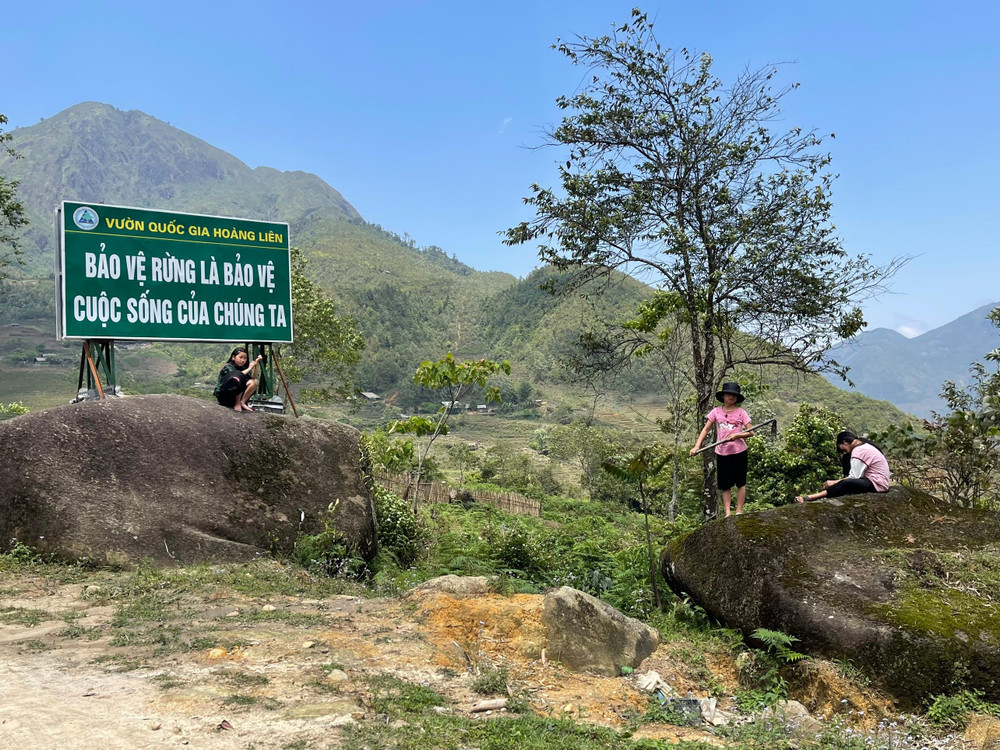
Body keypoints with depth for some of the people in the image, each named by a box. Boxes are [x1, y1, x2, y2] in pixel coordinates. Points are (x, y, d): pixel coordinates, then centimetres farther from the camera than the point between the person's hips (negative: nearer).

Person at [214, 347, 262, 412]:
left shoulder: (243, 368, 10)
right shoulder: (227, 367, -9)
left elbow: (253, 377, -4)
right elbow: (236, 376, -28)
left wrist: (256, 364, -14)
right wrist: (249, 368, -22)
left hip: (236, 396, 7)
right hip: (223, 396, -7)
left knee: (253, 382, -11)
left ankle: (242, 402, -15)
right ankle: (237, 404, -24)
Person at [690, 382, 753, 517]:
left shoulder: (741, 412, -2)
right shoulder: (716, 412, 2)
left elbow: (750, 432, -2)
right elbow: (705, 429, 1)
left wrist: (737, 435, -20)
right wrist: (697, 446, -10)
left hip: (739, 451, -1)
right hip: (722, 453, 2)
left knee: (740, 483, 5)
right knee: (725, 485, 6)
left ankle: (739, 512, 15)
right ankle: (727, 514, 11)